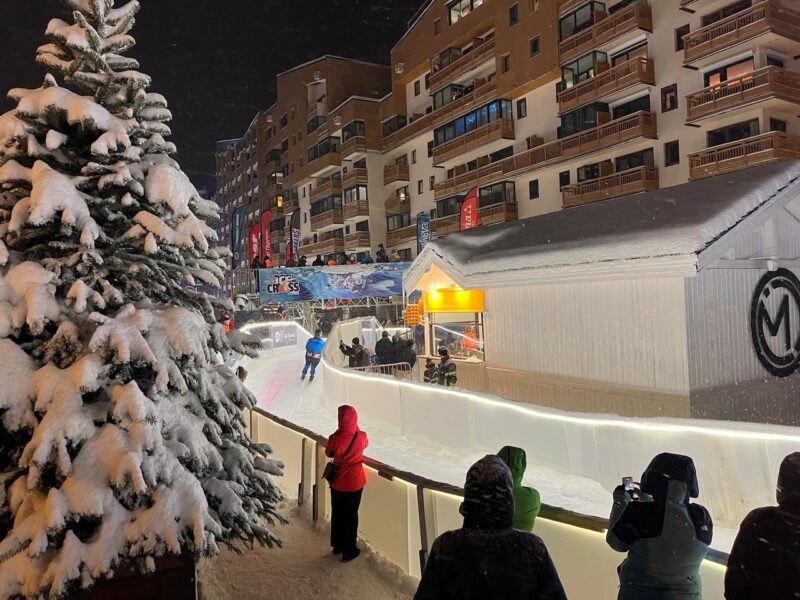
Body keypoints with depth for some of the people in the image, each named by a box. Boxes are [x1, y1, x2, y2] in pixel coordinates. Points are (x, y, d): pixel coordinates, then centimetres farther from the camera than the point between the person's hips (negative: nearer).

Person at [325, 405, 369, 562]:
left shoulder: (335, 438, -20)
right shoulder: (361, 437, -17)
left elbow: (328, 453, 0)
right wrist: (356, 429, 10)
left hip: (338, 482, 0)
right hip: (355, 482, 0)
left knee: (337, 514, 19)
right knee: (351, 515, 13)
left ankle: (337, 545, 34)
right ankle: (349, 550, 20)